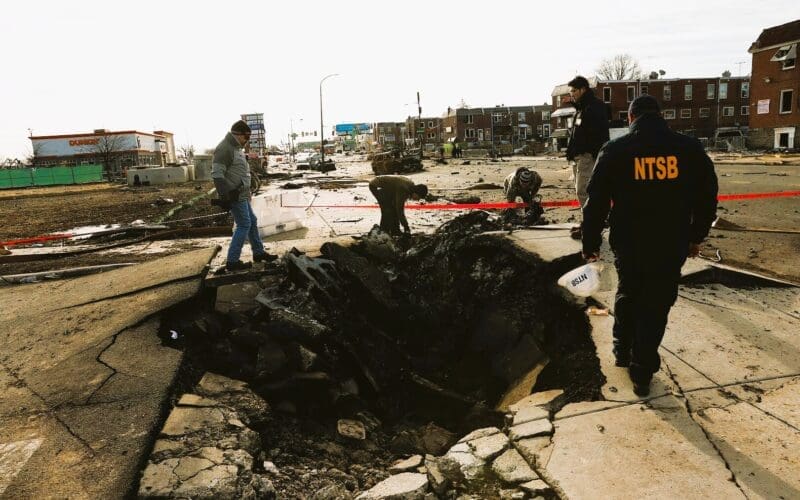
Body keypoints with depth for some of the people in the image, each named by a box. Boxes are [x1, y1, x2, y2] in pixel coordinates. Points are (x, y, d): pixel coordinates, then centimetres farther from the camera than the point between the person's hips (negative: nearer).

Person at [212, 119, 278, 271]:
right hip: (234, 195, -10)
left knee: (252, 222, 16)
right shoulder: (225, 148, -16)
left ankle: (259, 253, 29)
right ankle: (232, 261, -4)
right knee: (244, 225, -8)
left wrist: (246, 191, 24)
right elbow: (217, 174, -22)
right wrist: (225, 196, -26)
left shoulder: (236, 148, 16)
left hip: (241, 194, 10)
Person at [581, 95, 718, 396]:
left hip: (628, 244, 0)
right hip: (672, 245, 0)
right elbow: (707, 197, 7)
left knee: (627, 295, 24)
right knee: (656, 306, 10)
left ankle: (622, 350, 37)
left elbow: (596, 202, -5)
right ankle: (642, 373, 16)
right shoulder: (690, 149, -1)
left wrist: (590, 242, 5)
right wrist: (695, 237, 20)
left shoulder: (614, 151, -6)